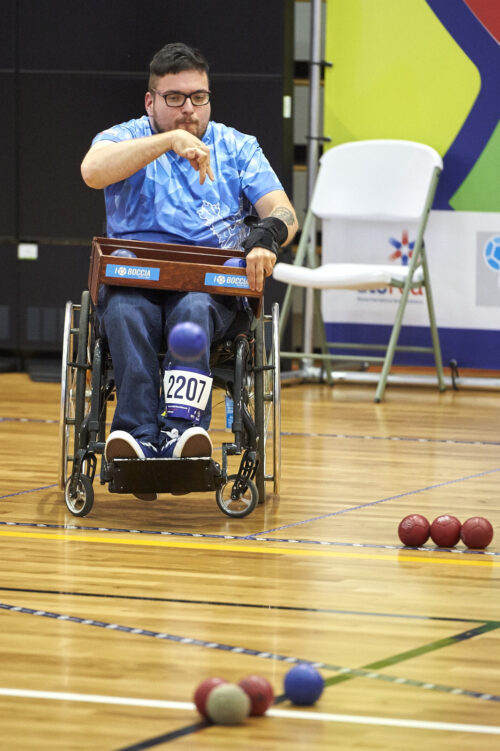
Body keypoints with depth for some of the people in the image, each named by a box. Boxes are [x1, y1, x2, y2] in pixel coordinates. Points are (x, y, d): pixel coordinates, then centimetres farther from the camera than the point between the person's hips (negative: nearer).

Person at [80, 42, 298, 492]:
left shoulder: (237, 148, 18)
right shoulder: (125, 139, 12)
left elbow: (284, 213, 7)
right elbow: (93, 171, -12)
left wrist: (267, 236, -18)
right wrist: (169, 139, -20)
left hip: (213, 285, 0)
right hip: (133, 280, 0)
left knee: (193, 309, -35)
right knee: (125, 312, -35)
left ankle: (180, 429, -53)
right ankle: (142, 438, -48)